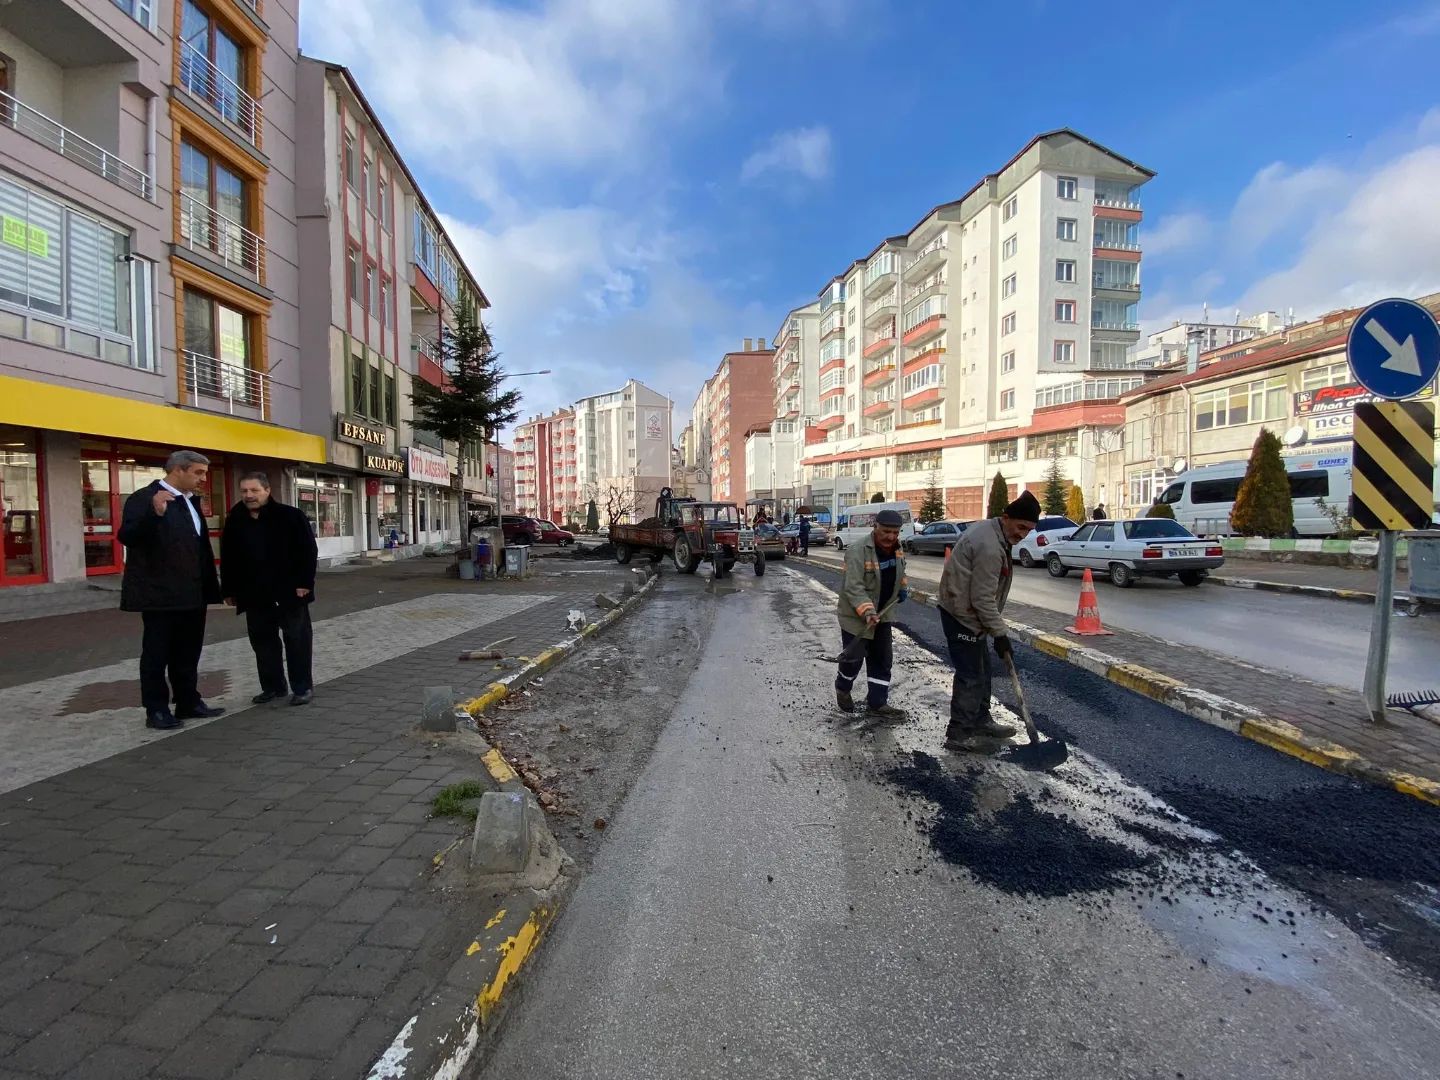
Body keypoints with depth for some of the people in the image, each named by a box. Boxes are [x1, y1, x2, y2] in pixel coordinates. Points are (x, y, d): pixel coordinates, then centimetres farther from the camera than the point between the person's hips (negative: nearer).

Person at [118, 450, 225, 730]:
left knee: (188, 652, 14)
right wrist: (154, 514, -35)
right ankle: (156, 710, 12)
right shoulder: (145, 498, -10)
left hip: (192, 594, 8)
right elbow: (127, 537, -20)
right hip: (160, 594, -8)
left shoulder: (190, 501, 14)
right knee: (157, 653, 3)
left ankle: (188, 702, 24)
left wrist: (209, 586, 14)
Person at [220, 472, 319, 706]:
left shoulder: (291, 515, -7)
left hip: (289, 591, -5)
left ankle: (303, 687, 10)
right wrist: (229, 590, 9)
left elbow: (308, 550, -10)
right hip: (254, 594, 5)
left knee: (297, 639, 2)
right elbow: (227, 559, 12)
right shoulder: (234, 522, 7)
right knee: (262, 641, 10)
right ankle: (272, 686, 23)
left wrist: (304, 583, -15)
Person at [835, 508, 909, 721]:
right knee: (854, 658, 7)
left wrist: (903, 588, 8)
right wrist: (867, 612, -41)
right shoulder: (858, 551, -25)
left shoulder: (896, 549, 0)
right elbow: (853, 588, -31)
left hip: (883, 615, 7)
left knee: (882, 660, 9)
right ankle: (842, 689, 36)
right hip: (856, 616, -7)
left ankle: (877, 703, 20)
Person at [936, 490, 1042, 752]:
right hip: (962, 616, -11)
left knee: (981, 670, 20)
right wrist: (1000, 633, -15)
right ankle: (959, 734, 6)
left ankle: (981, 720, 33)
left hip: (966, 612, 11)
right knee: (970, 675, -4)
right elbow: (983, 598, -24)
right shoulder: (990, 548, -26)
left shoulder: (986, 528, 7)